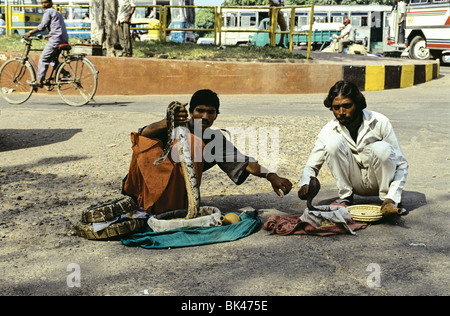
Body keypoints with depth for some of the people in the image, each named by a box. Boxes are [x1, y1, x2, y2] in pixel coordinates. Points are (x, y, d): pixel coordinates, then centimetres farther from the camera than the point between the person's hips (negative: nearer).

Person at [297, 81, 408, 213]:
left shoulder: (379, 122, -17)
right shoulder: (329, 130, -11)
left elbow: (401, 164, -14)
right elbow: (311, 166, -4)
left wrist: (391, 198, -28)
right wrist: (305, 184, -29)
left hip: (378, 182, -1)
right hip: (355, 183, 1)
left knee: (381, 148, -33)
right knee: (334, 142, -24)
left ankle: (387, 200, -11)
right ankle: (345, 197, -8)